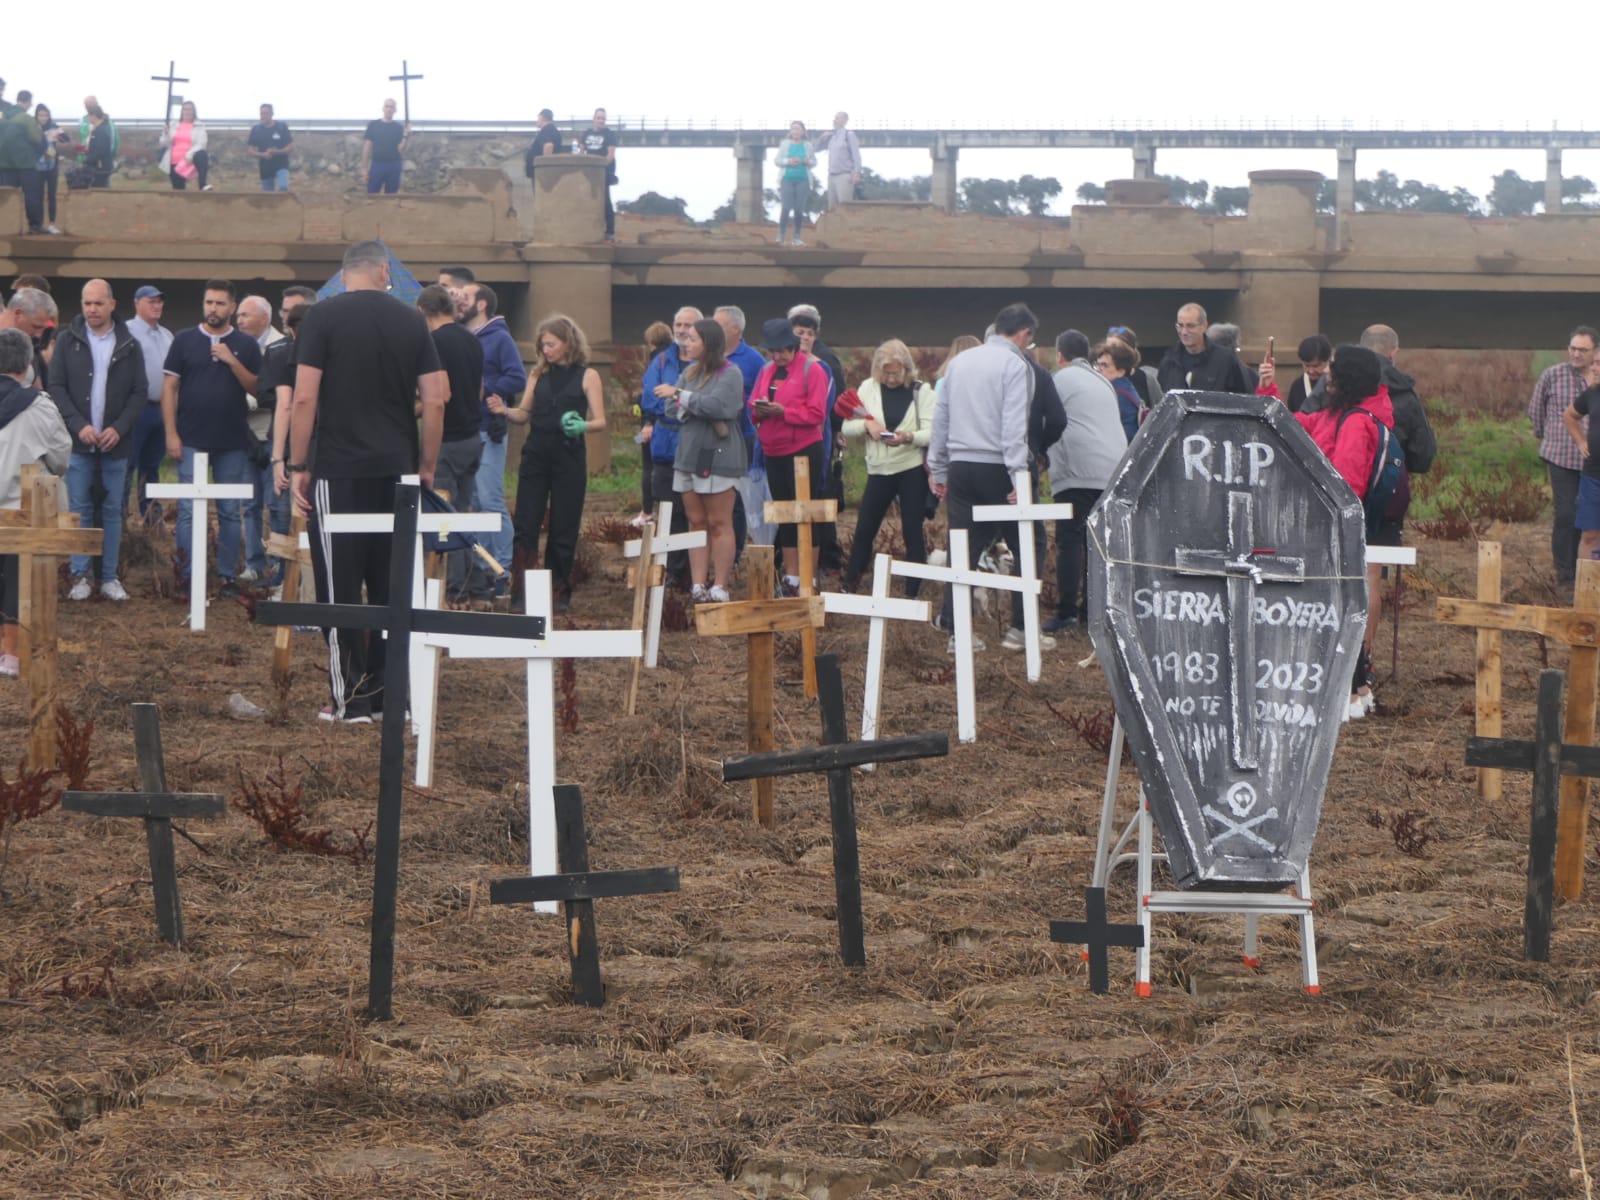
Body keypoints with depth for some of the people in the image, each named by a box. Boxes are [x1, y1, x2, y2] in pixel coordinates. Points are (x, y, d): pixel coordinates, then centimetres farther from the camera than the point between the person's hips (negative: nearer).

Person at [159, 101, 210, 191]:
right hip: (174, 162, 4)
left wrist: (190, 154, -25)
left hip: (189, 160, -4)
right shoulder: (172, 126, 14)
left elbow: (200, 144, -8)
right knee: (177, 189, 1)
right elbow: (164, 144, 13)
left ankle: (203, 185, -47)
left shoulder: (199, 127, 5)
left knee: (202, 155, -35)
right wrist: (166, 134, -9)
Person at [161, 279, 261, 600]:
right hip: (192, 441, -1)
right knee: (188, 510, -3)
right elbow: (169, 387, 2)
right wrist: (171, 434, -5)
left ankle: (228, 576, 11)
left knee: (230, 512, 5)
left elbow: (257, 389, 2)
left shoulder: (246, 345, 6)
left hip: (233, 443, 1)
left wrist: (233, 362, -13)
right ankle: (185, 577, 1)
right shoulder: (184, 340, 4)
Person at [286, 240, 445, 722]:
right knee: (393, 587, 11)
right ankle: (391, 695, 13)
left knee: (340, 587, 0)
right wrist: (426, 468, 13)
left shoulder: (323, 316, -5)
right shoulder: (411, 321, 6)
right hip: (398, 473, 4)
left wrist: (297, 466, -3)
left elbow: (304, 398, -10)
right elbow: (435, 401, 4)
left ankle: (351, 700, 0)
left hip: (339, 472, -4)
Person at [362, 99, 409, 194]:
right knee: (371, 195, -3)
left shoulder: (399, 128, 5)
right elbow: (367, 147, 3)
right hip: (377, 165, -1)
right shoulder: (373, 125, 4)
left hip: (394, 166, 1)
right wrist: (364, 168, -1)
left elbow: (400, 150, -1)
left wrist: (406, 137, -18)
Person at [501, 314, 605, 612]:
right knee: (524, 525, -4)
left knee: (563, 529, 3)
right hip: (536, 454, 3)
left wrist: (582, 426, -24)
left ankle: (561, 592, 13)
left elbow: (600, 422, -4)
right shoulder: (539, 373, 9)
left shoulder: (587, 376, 0)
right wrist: (504, 410, -11)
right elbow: (524, 415, 8)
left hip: (569, 456, -3)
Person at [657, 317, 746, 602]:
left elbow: (717, 405, -22)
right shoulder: (690, 372, 14)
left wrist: (680, 396, -14)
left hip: (717, 456, -7)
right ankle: (698, 587, 8)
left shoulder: (730, 374, -8)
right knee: (696, 523, 7)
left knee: (718, 524, -3)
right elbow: (671, 406, 7)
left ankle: (719, 589, -2)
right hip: (689, 453, 7)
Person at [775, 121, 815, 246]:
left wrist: (808, 162, -11)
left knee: (799, 210, 0)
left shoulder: (807, 145, 7)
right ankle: (780, 236, -5)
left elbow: (814, 162, 10)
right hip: (787, 179, -1)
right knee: (786, 208, -10)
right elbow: (777, 160, 5)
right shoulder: (785, 144, 5)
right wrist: (788, 161, -13)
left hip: (802, 181, 1)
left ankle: (797, 238, 6)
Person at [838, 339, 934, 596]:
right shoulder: (868, 388, 5)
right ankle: (848, 589, 12)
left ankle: (912, 594, 5)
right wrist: (866, 424, -16)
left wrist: (909, 437, -28)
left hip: (912, 469, -2)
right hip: (879, 469, 2)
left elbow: (932, 433, -9)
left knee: (912, 532, -1)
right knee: (864, 531, 3)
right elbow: (847, 427, 5)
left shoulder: (921, 391, -1)